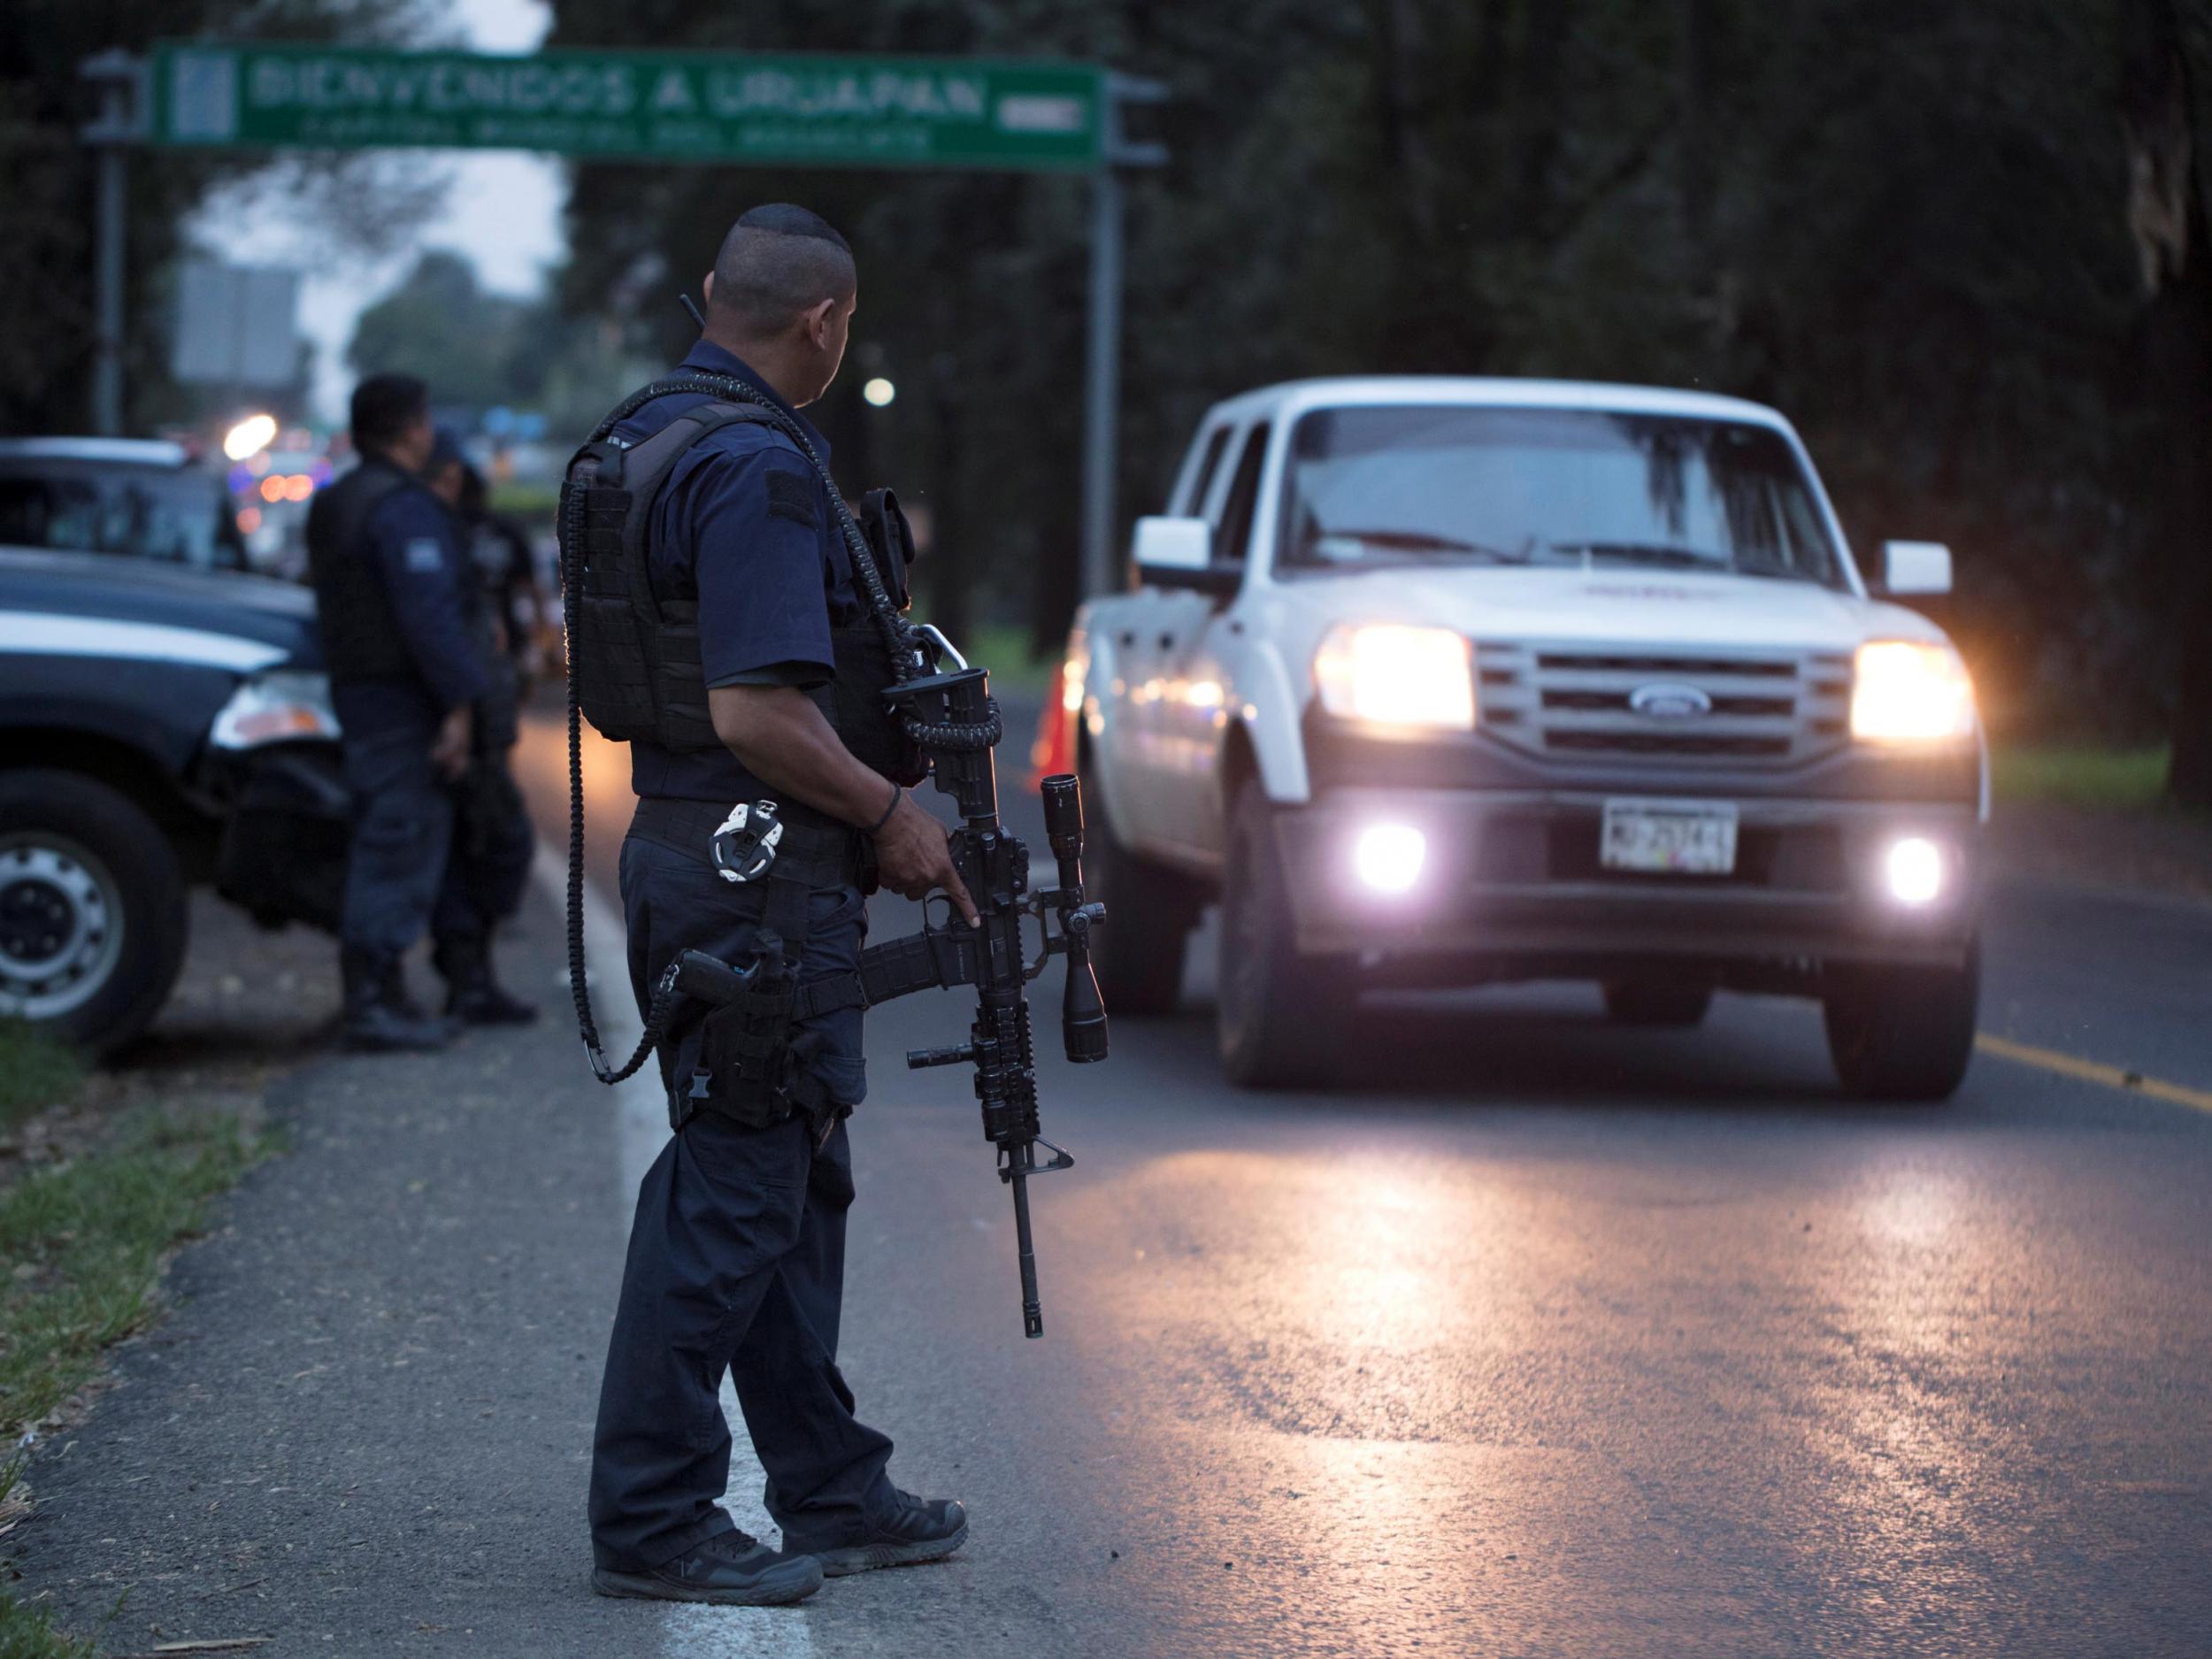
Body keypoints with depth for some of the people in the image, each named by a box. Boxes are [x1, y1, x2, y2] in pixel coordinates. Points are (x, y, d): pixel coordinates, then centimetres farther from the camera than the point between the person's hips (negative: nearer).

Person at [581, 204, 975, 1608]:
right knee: (733, 1194, -5)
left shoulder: (645, 440, 12)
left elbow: (608, 664, 21)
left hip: (685, 849, 11)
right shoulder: (758, 467, -20)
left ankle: (831, 1491, 24)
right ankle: (653, 1521, 0)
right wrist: (892, 811, -12)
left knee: (797, 1187, 16)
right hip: (757, 876, -11)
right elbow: (758, 713, -27)